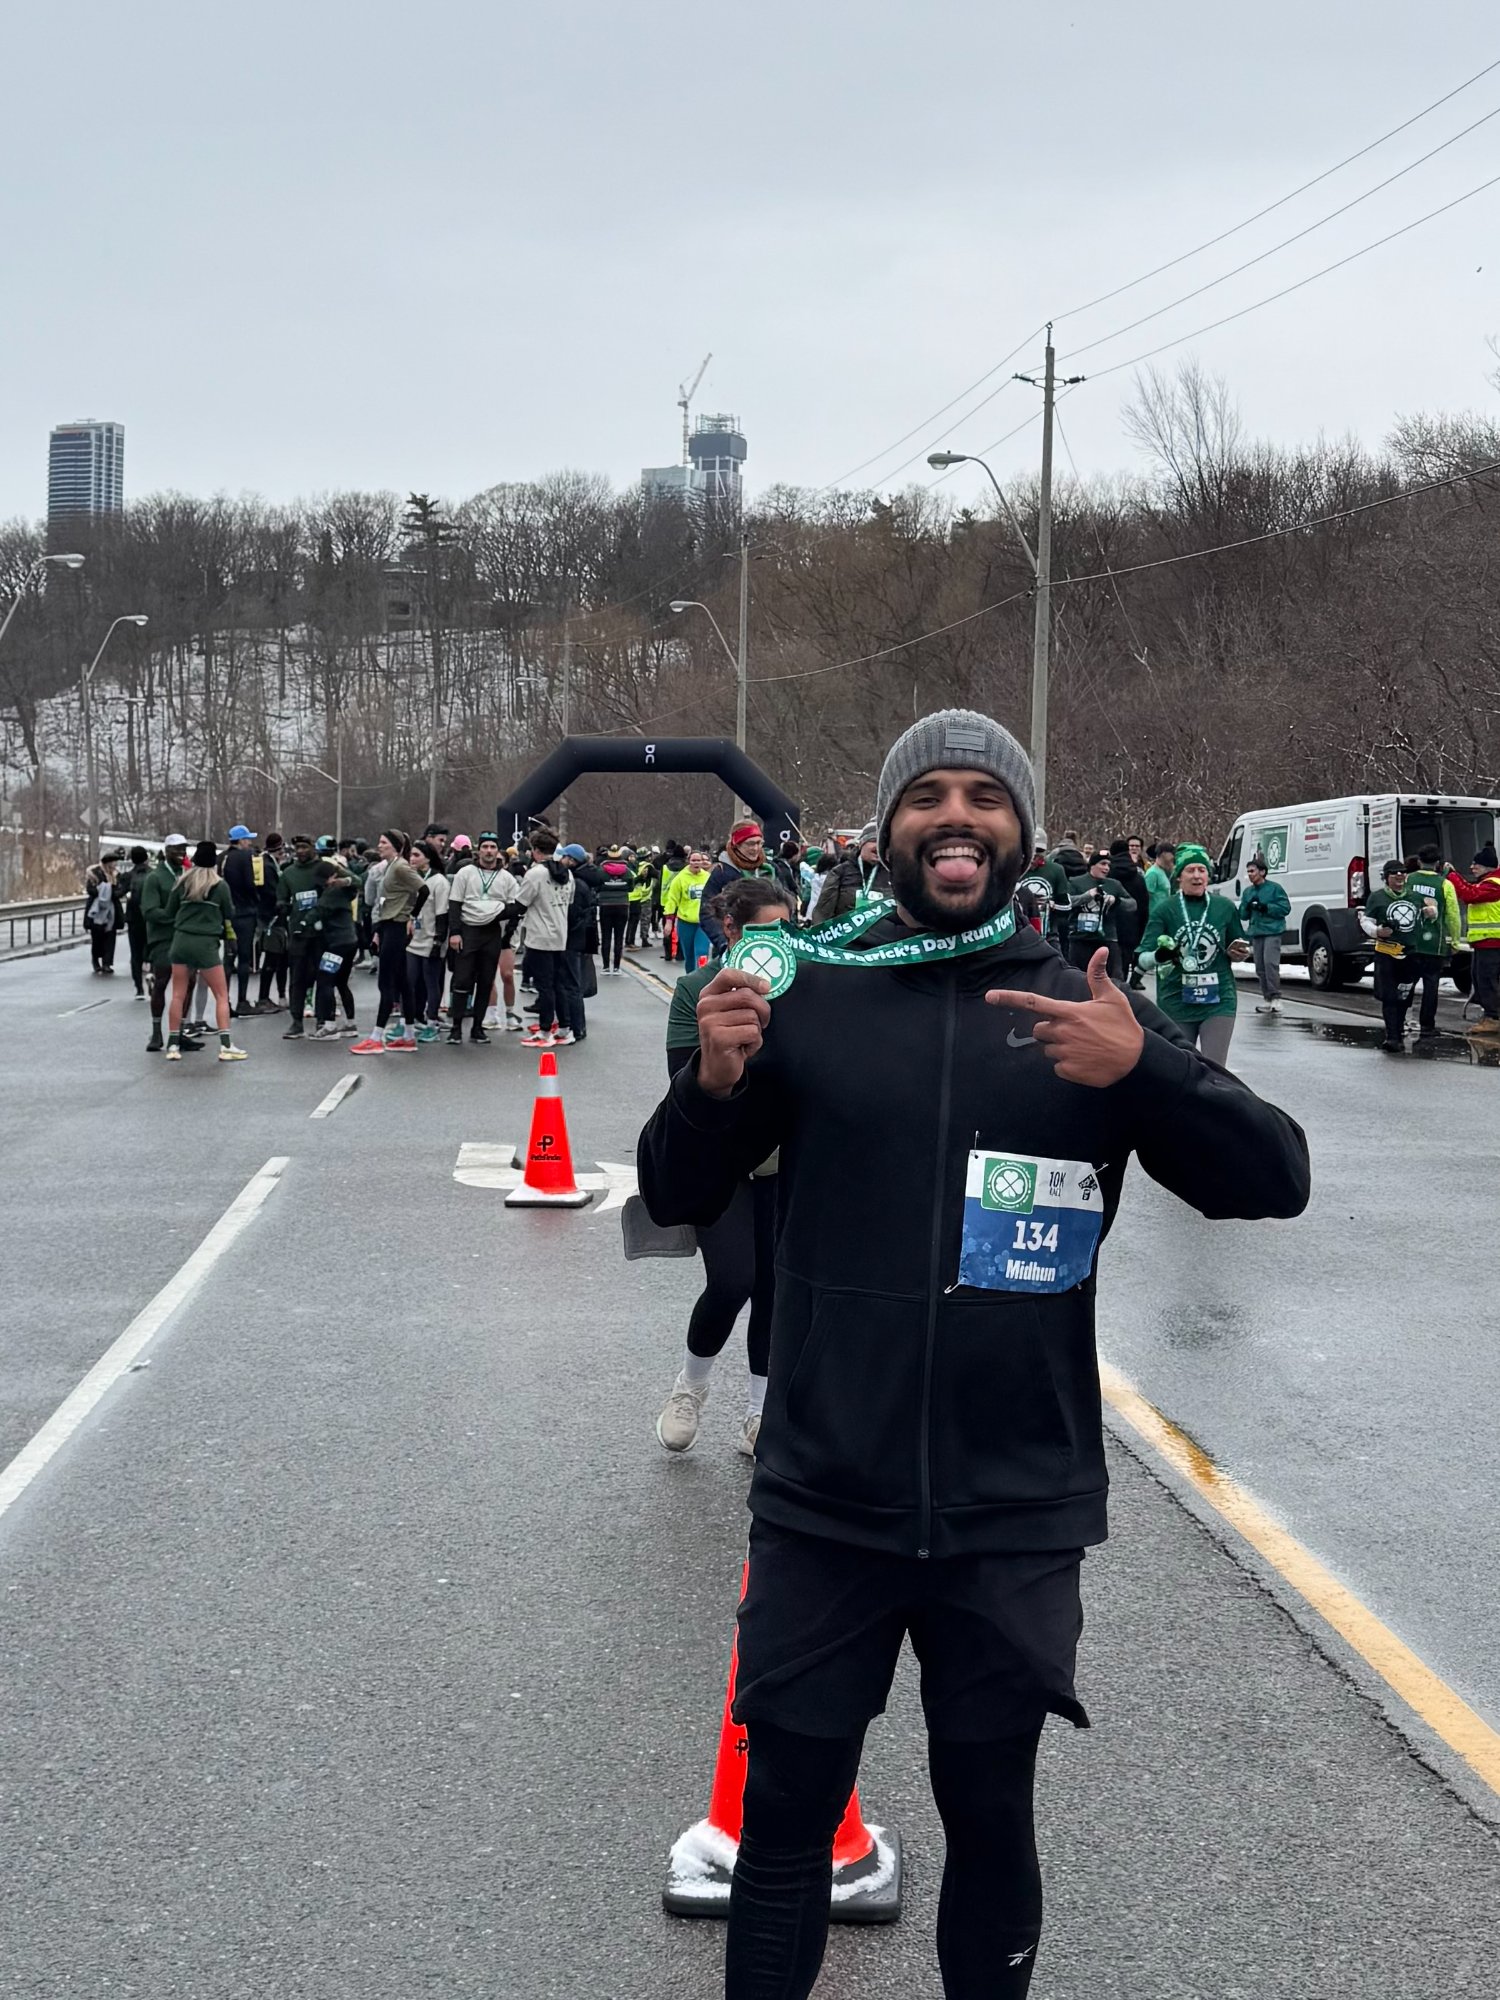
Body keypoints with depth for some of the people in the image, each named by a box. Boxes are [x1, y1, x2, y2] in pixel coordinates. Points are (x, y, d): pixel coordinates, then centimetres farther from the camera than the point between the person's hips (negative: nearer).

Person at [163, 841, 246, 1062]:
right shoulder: (220, 885, -3)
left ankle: (173, 1046, 7)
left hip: (181, 940, 3)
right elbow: (229, 915, 5)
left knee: (178, 995, 8)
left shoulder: (182, 883, 3)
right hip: (206, 944, -3)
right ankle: (225, 1046, -4)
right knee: (222, 995, 3)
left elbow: (169, 912, 8)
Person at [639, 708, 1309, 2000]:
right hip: (826, 1507, 0)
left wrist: (1143, 1070, -22)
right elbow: (679, 1201, 3)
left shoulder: (1091, 1013, 0)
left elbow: (1273, 1181, -4)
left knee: (991, 1823, 15)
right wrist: (712, 1085, -18)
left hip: (1018, 1519, 1)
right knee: (786, 1819, 10)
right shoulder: (812, 993, -1)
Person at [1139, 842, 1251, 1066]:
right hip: (1176, 1002, 0)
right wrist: (1159, 956, -31)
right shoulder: (1164, 909, -4)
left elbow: (1237, 951, 18)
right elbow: (1142, 959, -9)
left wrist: (1239, 952, -6)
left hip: (1218, 1000, 0)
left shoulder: (1225, 907, 3)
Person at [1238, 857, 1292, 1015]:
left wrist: (1266, 907, -15)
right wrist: (1248, 907, -5)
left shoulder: (1275, 888, -2)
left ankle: (1275, 997, -15)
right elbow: (1242, 915, 17)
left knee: (1270, 963, -18)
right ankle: (1267, 998, 12)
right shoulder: (1247, 892, 15)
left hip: (1272, 932, -6)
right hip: (1255, 933, 6)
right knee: (1260, 967, 5)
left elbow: (1285, 908, -6)